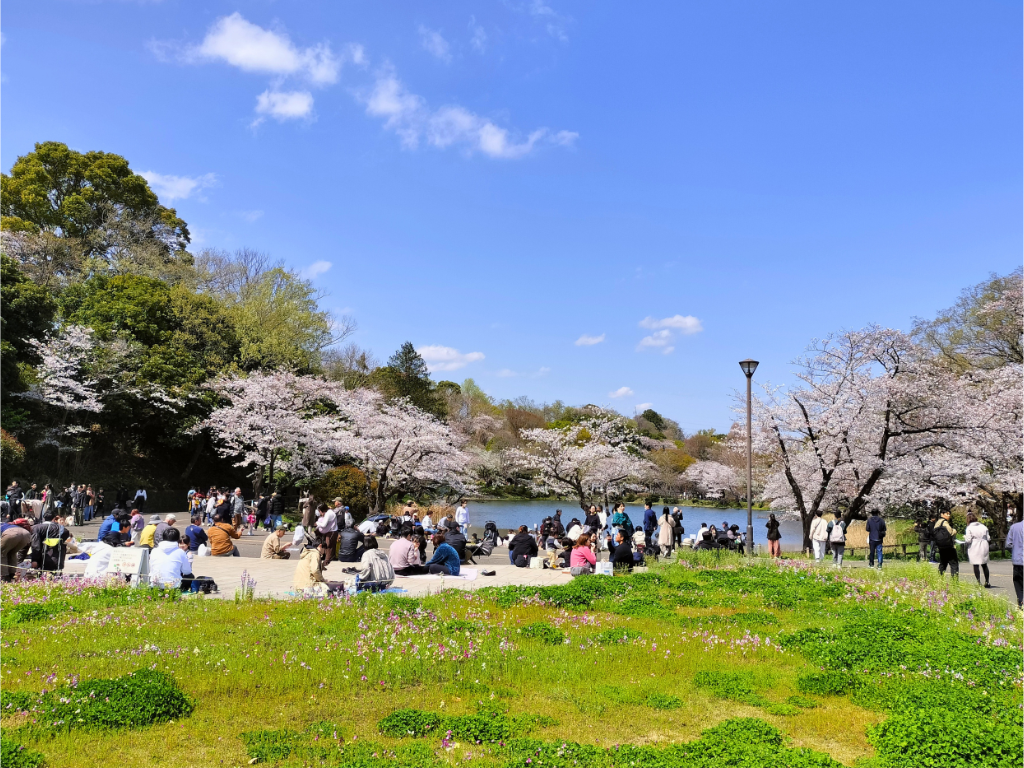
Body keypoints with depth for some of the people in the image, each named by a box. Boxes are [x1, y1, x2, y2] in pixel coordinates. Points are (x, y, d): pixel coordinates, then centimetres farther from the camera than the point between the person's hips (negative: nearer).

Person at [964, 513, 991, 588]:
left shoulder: (969, 528, -9)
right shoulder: (983, 527, 5)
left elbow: (968, 540, -13)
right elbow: (988, 538, 7)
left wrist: (964, 537, 7)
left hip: (974, 549, -5)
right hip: (984, 548, 5)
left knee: (976, 565, -1)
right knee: (984, 565, 15)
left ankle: (979, 582, -7)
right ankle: (987, 582, 19)